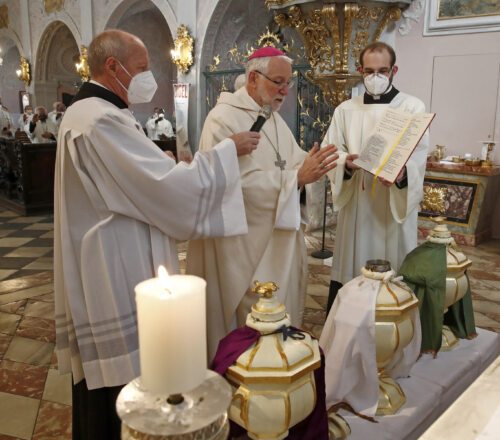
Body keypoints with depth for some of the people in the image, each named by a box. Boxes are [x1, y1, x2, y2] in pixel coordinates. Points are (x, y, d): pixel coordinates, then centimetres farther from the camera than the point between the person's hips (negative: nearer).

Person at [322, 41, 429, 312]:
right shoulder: (345, 110, 10)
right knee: (349, 270, 6)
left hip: (395, 204, -2)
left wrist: (401, 173, -31)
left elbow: (418, 155, -9)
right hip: (355, 204, 2)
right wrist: (346, 162, -19)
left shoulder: (413, 108, 2)